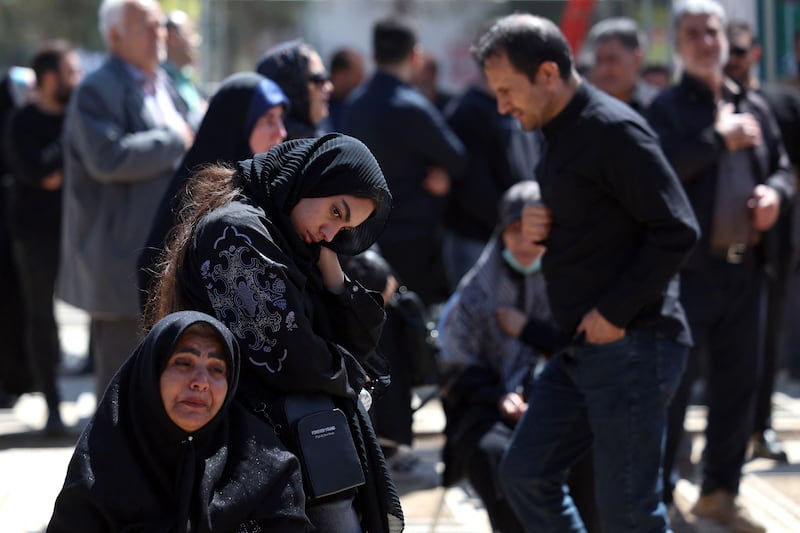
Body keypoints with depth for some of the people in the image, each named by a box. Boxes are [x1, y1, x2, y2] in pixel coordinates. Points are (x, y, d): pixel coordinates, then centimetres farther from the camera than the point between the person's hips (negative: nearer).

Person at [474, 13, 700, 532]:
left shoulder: (613, 130, -16)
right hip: (584, 348, 10)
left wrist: (616, 312, -18)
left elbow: (677, 231, -20)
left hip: (631, 347, -10)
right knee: (525, 473, 12)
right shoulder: (563, 132, 14)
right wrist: (539, 226, 4)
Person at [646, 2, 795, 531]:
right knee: (673, 387, -3)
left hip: (745, 267, 6)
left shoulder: (755, 108, 14)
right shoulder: (667, 108, -5)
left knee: (738, 384, 12)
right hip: (689, 268, -6)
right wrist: (719, 139, -18)